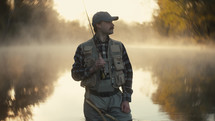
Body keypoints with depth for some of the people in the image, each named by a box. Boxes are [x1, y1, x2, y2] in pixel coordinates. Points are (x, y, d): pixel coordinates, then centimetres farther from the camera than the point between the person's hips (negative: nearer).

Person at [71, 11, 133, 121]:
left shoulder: (119, 46, 5)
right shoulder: (83, 49, -1)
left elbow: (128, 72, 6)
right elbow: (75, 75, -1)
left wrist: (126, 99, -2)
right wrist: (93, 68, -18)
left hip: (116, 99, 2)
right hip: (94, 101, -1)